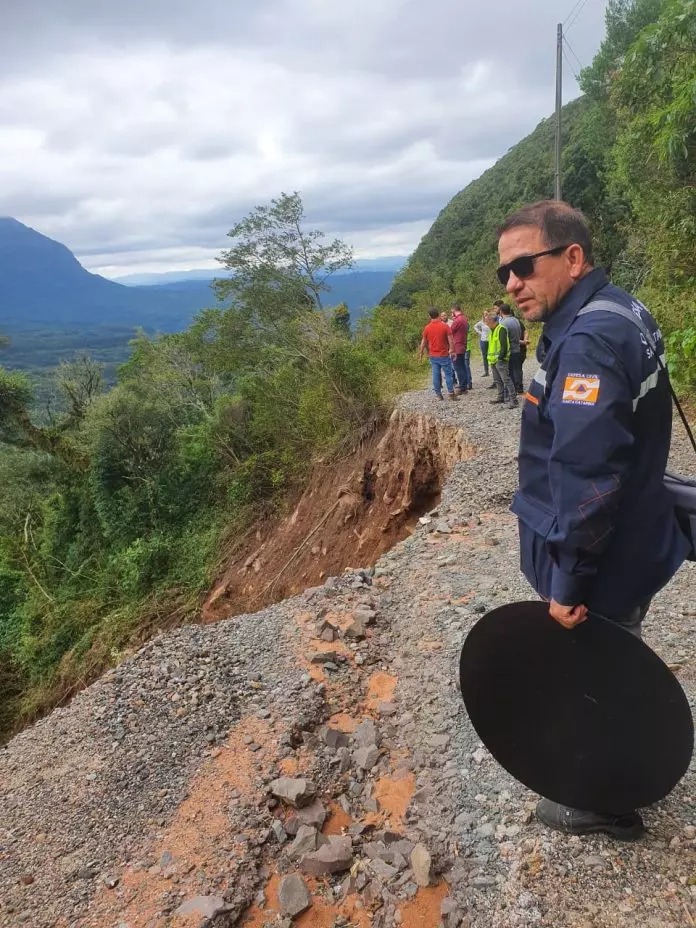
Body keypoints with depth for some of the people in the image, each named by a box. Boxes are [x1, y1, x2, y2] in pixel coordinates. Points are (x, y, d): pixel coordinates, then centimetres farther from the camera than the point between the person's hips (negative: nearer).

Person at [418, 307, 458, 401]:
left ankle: (438, 394, 9)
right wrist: (452, 351, 1)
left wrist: (421, 353, 18)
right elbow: (451, 340, -9)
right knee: (448, 374, 3)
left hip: (433, 356, 3)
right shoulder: (445, 326, -9)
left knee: (436, 375, 7)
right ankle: (451, 393, 0)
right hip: (444, 355, -3)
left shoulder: (427, 328, -1)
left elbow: (423, 342, 8)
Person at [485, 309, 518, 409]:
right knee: (497, 380, 16)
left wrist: (500, 357, -19)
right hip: (493, 360, 10)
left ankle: (513, 399, -12)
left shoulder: (501, 329, -13)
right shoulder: (492, 330, 16)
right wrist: (490, 357, 16)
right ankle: (501, 396, 26)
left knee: (506, 379, -11)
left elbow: (504, 345, -19)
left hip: (500, 360, -10)